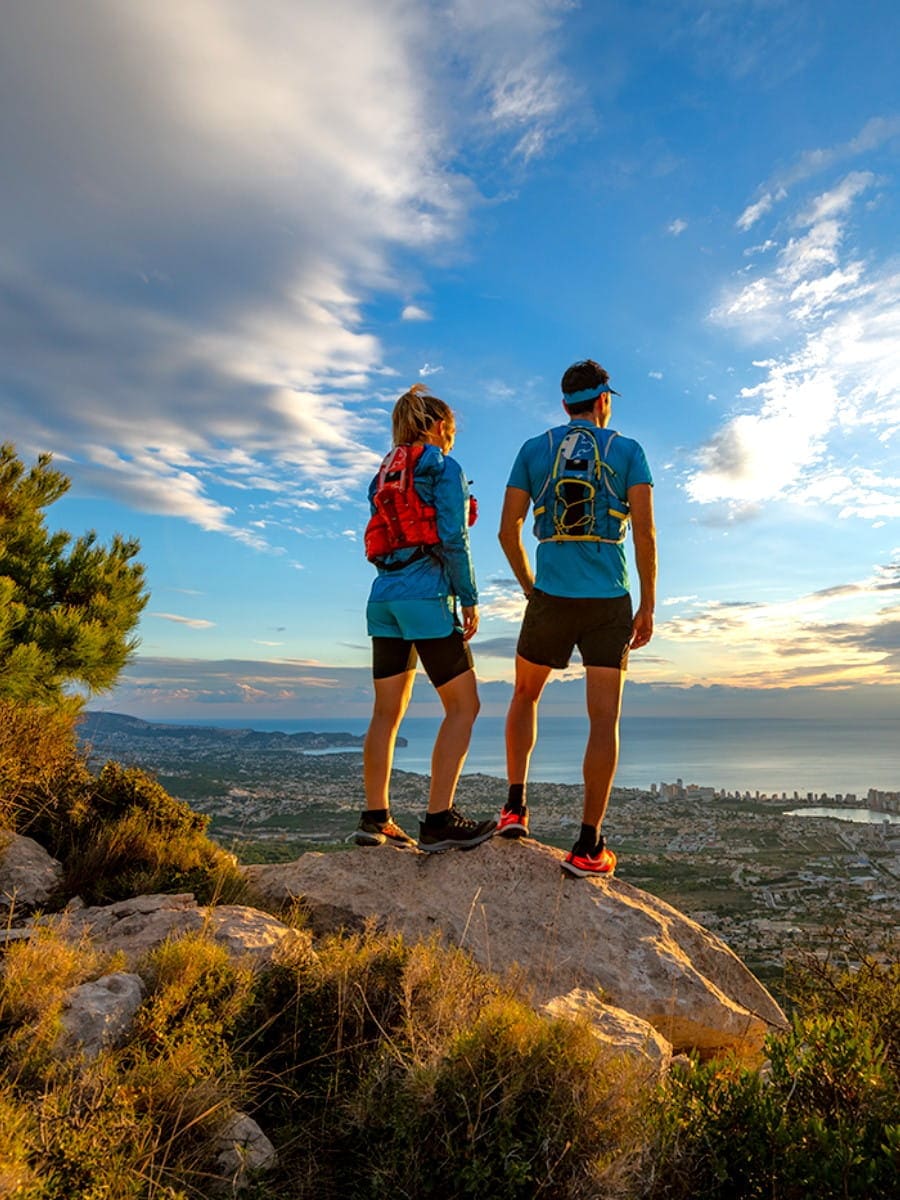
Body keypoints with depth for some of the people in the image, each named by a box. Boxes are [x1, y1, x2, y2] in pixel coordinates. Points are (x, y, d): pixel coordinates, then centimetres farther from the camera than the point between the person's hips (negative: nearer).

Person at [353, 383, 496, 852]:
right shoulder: (444, 467, -2)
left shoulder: (384, 473, 20)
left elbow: (381, 541, 18)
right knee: (463, 706, -2)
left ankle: (375, 819, 11)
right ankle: (439, 821, -6)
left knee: (387, 712, 9)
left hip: (384, 596, 8)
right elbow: (453, 539, -11)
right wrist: (469, 599, -7)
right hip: (427, 593, -8)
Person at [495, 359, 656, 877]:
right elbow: (645, 532, -5)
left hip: (550, 597, 1)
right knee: (605, 719, 2)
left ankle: (516, 806, 16)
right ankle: (588, 846, 1)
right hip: (609, 601, -1)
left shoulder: (534, 450, 9)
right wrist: (648, 606, 2)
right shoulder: (628, 450, 5)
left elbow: (509, 530, 5)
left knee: (525, 695, 22)